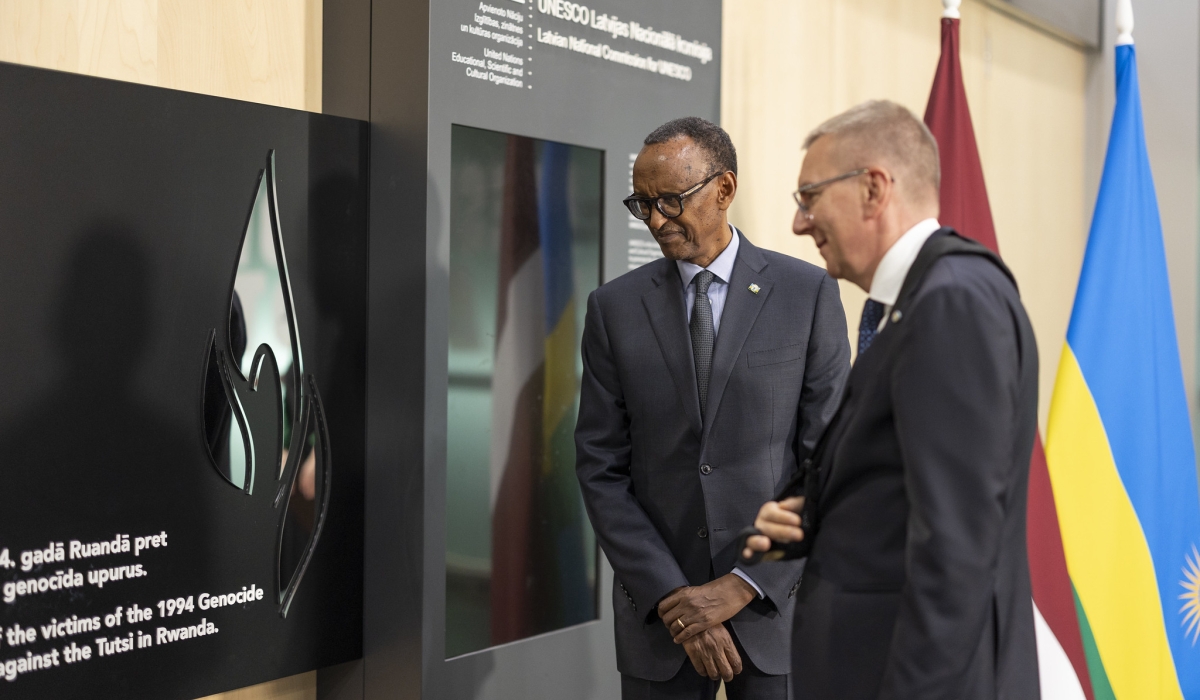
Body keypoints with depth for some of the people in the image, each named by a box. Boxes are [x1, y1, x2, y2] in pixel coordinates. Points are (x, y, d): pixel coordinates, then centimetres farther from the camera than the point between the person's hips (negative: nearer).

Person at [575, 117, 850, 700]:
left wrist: (744, 584, -11)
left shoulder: (808, 294, -4)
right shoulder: (614, 308, 0)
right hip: (657, 610, 1)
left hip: (775, 602, -1)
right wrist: (671, 597, -9)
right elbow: (601, 470, -1)